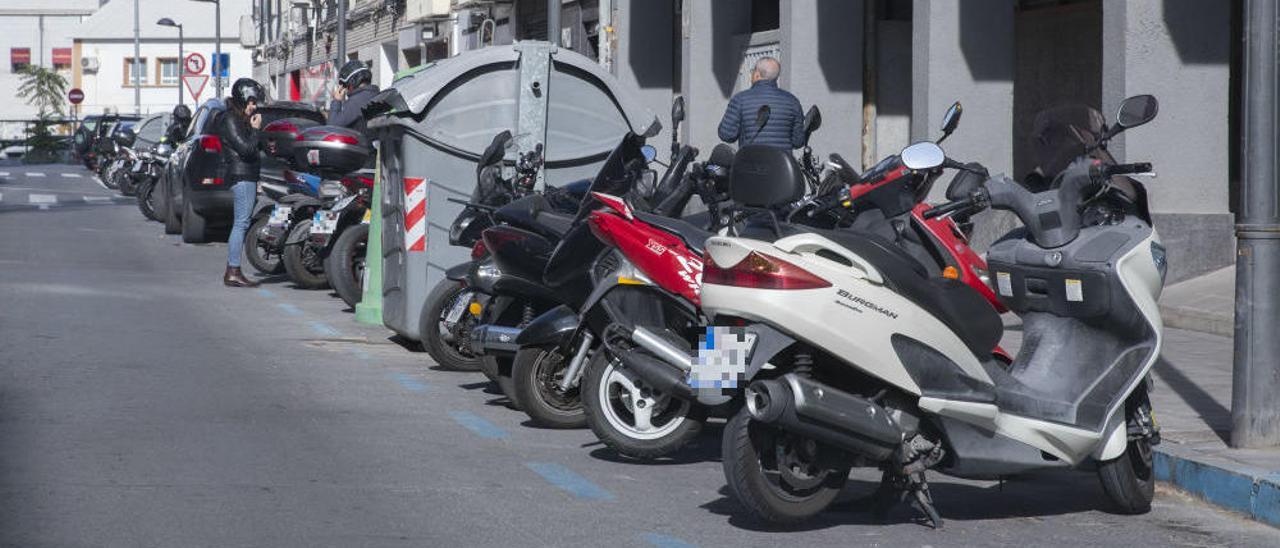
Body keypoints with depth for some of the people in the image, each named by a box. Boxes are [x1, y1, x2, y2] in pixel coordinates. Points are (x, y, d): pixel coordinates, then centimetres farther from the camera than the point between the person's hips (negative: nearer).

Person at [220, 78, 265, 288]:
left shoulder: (240, 119, 20)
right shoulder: (230, 120, -11)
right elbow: (245, 149, -19)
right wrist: (255, 129, -7)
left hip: (246, 177, 10)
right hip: (242, 176, -10)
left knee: (241, 224, 10)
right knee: (242, 223, -13)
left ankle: (232, 272, 11)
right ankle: (233, 272, -15)